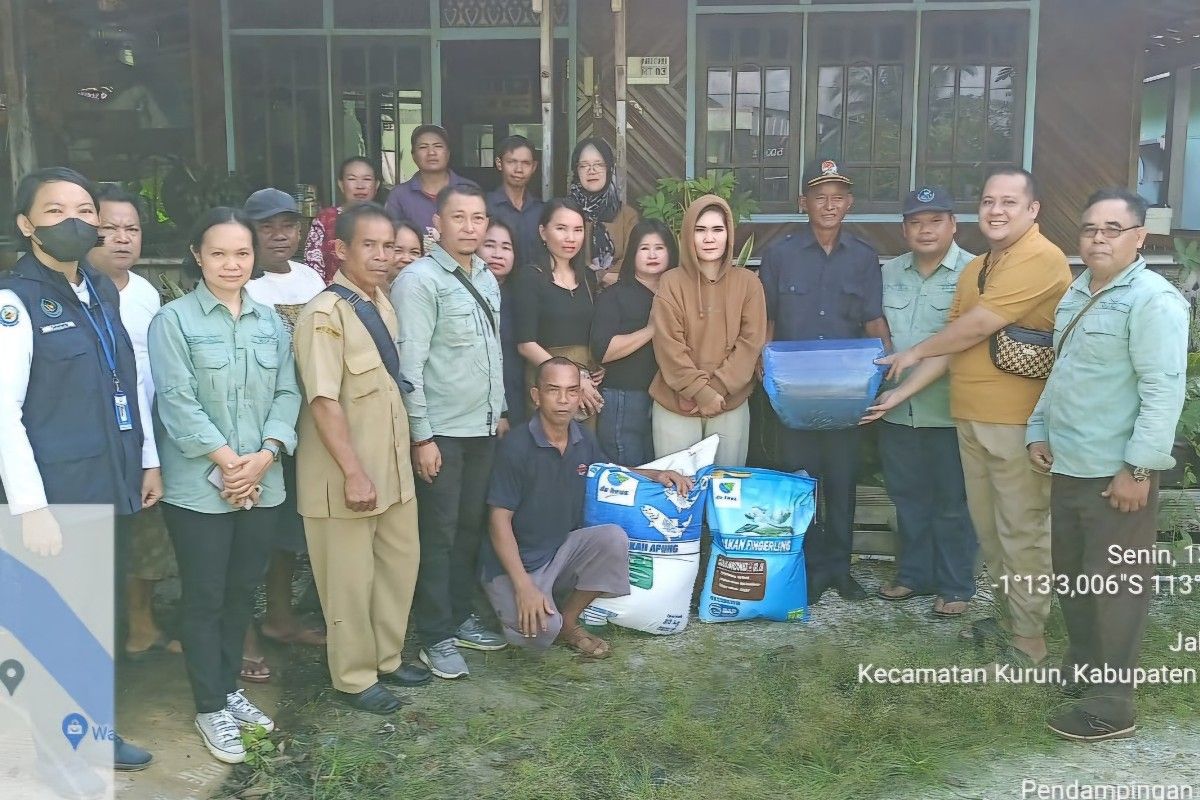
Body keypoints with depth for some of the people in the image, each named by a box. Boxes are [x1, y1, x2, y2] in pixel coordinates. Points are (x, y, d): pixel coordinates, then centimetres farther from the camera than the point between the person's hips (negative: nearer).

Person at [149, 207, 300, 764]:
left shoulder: (270, 322, 9)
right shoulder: (174, 320, -6)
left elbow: (286, 394, 5)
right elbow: (177, 401, -12)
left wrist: (264, 456, -9)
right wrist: (227, 462, -16)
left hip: (262, 483, 5)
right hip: (199, 486, -4)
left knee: (242, 592, 14)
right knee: (205, 598, 4)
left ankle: (229, 689, 30)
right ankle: (210, 708, 17)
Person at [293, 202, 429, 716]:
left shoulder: (383, 305, 7)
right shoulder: (325, 315, -18)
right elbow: (324, 403, -22)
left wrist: (403, 455, 13)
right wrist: (354, 473, -24)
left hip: (393, 465, 8)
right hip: (346, 473, -8)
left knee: (401, 560, 17)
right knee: (350, 578, 6)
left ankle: (387, 658, 36)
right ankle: (354, 678, 24)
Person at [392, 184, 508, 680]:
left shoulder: (487, 278, 12)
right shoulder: (419, 280, -12)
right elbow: (409, 364, -16)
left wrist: (501, 410, 17)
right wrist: (421, 436, -17)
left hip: (483, 428, 7)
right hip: (440, 433, -7)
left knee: (470, 528, 15)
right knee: (437, 536, 2)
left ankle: (461, 618, 29)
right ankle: (436, 638, 13)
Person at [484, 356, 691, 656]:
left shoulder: (583, 439, 0)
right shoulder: (516, 446, -20)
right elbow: (499, 519, -18)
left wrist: (656, 474, 2)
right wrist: (523, 586, -24)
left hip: (563, 550, 6)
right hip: (515, 562, -6)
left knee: (613, 538, -21)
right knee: (541, 629, -29)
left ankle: (568, 622, -1)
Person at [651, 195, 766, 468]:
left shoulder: (747, 282, 2)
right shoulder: (671, 282, -4)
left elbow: (751, 342, -3)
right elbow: (669, 346, -9)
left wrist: (717, 388, -12)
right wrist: (700, 391, -15)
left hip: (731, 405, 2)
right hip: (676, 405, -1)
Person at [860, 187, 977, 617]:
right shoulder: (888, 273, 9)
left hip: (949, 411, -5)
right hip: (897, 409, 5)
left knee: (952, 501, 7)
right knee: (908, 497, 16)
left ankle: (955, 586, 21)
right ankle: (914, 574, 31)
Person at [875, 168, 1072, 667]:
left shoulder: (1040, 260, -14)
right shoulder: (975, 269, 16)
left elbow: (977, 326, -18)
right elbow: (954, 341, 13)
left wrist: (915, 352, -2)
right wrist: (902, 391, 6)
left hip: (1018, 421, -8)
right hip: (970, 418, 9)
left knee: (1021, 531, 1)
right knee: (987, 527, 16)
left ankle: (1029, 638, 13)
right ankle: (1009, 614, 31)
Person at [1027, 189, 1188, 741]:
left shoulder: (1153, 300, -14)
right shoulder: (1076, 294, 13)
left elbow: (1164, 390, -19)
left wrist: (1139, 467, -21)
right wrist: (1039, 429, 16)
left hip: (1117, 472, -8)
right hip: (1069, 466, 9)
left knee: (1113, 587, -1)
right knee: (1070, 573, 19)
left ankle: (1111, 705, 10)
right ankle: (1081, 665, 37)